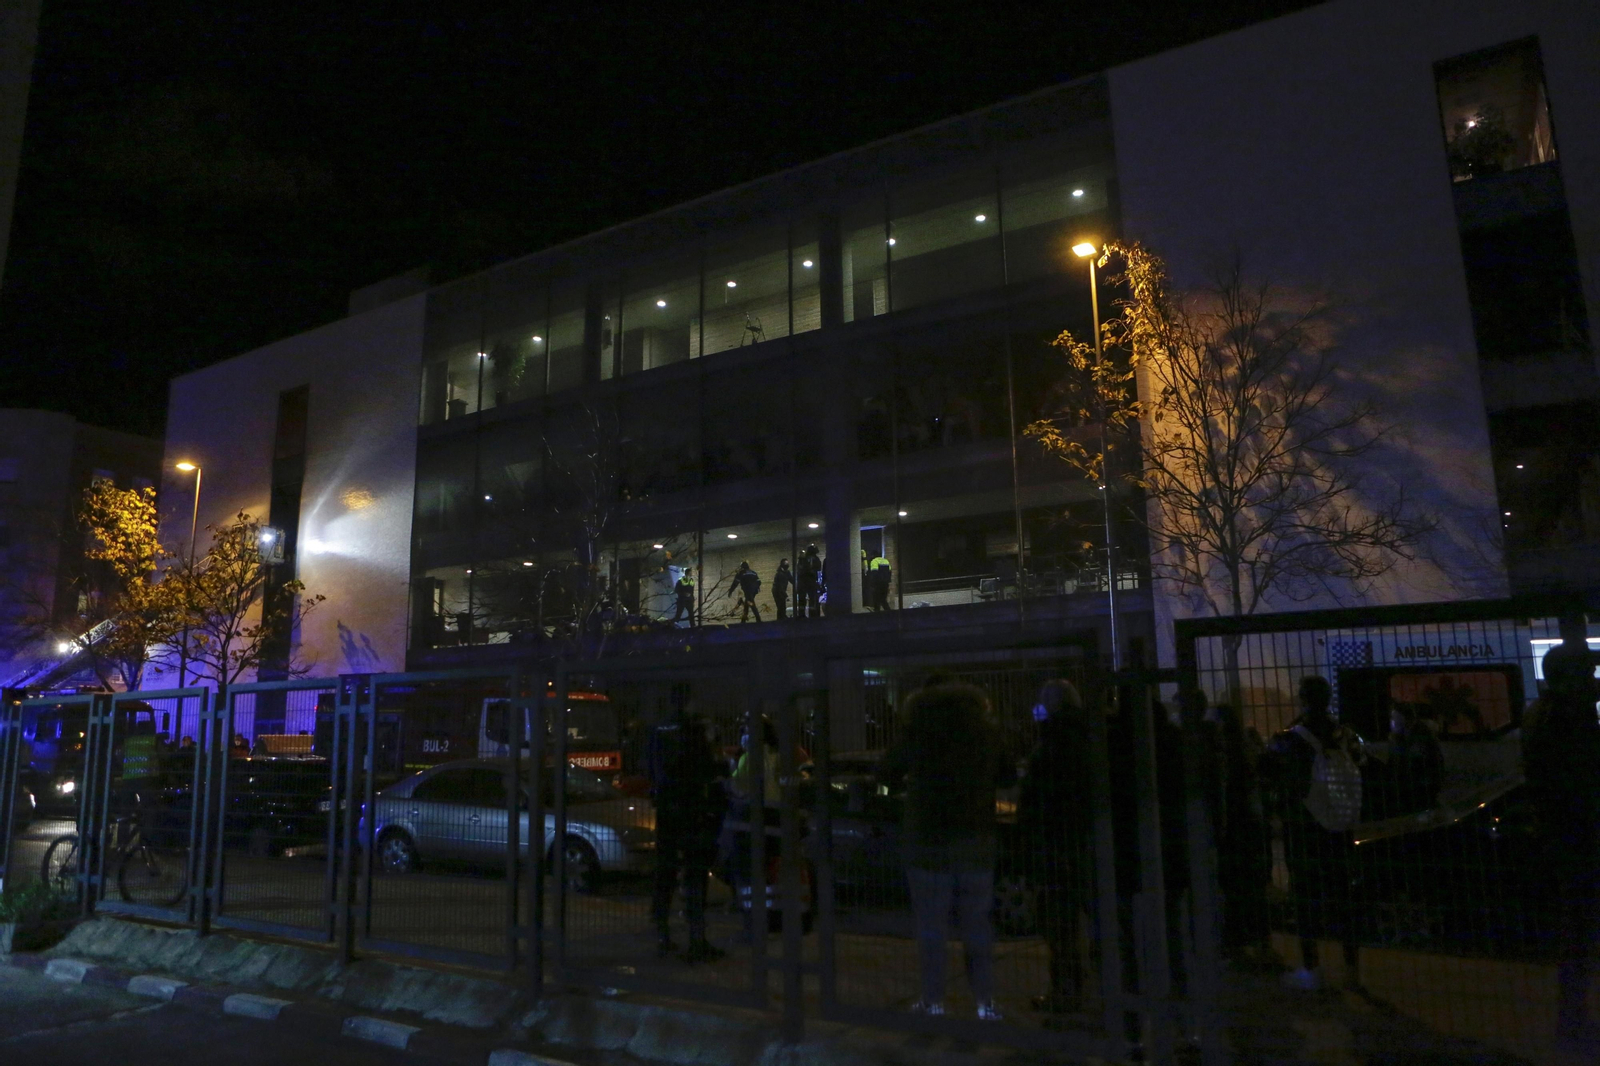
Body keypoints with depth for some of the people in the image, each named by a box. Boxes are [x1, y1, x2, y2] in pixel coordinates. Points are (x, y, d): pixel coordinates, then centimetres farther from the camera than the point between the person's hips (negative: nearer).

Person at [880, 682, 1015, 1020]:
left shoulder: (918, 734, -8)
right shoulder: (987, 733, 0)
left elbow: (886, 773, 4)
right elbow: (1009, 775, 14)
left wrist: (907, 784, 23)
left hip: (927, 843, -3)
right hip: (977, 843, 3)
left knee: (930, 926, 6)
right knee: (977, 925, 11)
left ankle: (933, 1001, 9)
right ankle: (985, 1003, 11)